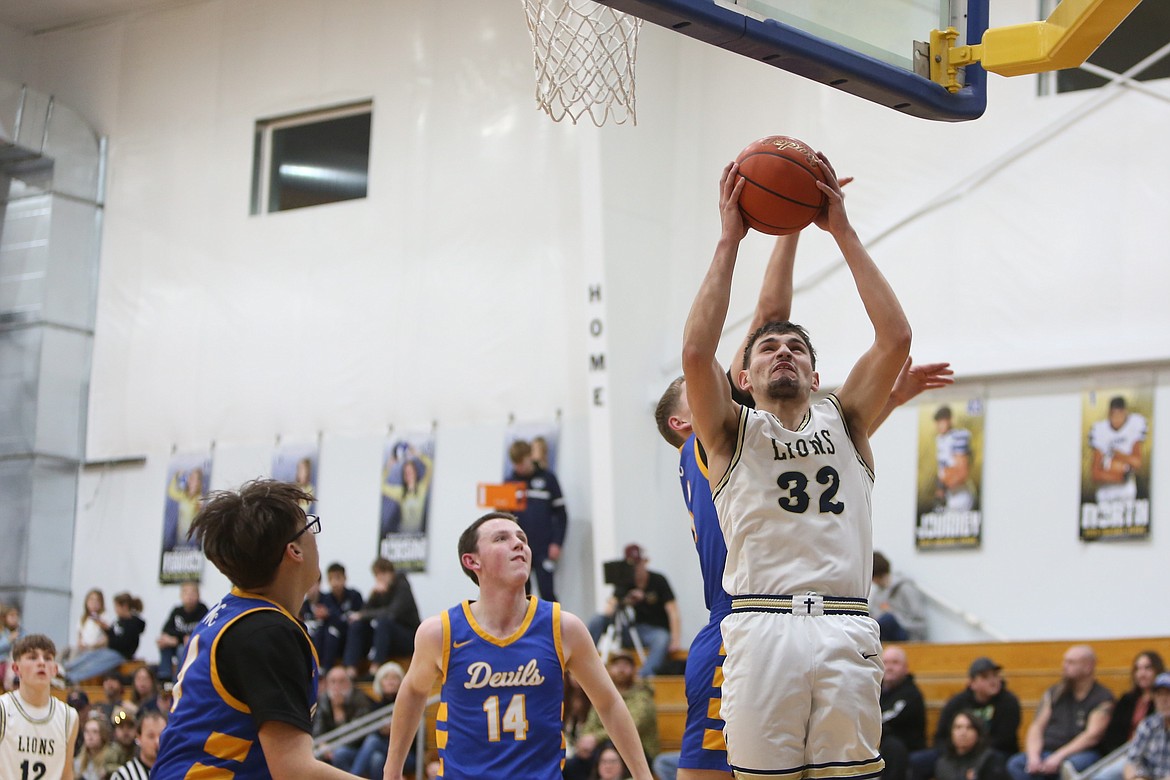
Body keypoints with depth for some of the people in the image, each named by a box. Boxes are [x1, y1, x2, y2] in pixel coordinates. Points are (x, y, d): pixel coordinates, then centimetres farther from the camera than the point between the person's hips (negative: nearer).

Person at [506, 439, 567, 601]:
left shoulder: (547, 478, 2)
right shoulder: (510, 481, 9)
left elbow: (561, 513, 2)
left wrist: (557, 543, -6)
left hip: (543, 549, -3)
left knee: (547, 591, -8)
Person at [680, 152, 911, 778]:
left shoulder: (843, 421, 19)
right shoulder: (732, 432, 14)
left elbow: (895, 337, 6)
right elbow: (696, 353, -5)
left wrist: (843, 232, 6)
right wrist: (729, 240, -1)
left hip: (844, 632, 2)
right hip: (761, 627, -2)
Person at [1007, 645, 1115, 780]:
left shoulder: (1102, 697, 2)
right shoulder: (1054, 693, 17)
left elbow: (1092, 735, -10)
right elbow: (1036, 727, 10)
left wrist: (1059, 756, -19)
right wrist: (1033, 756, -10)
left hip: (1081, 753, -4)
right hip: (1046, 752, 4)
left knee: (1074, 764, -39)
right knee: (1016, 764, -24)